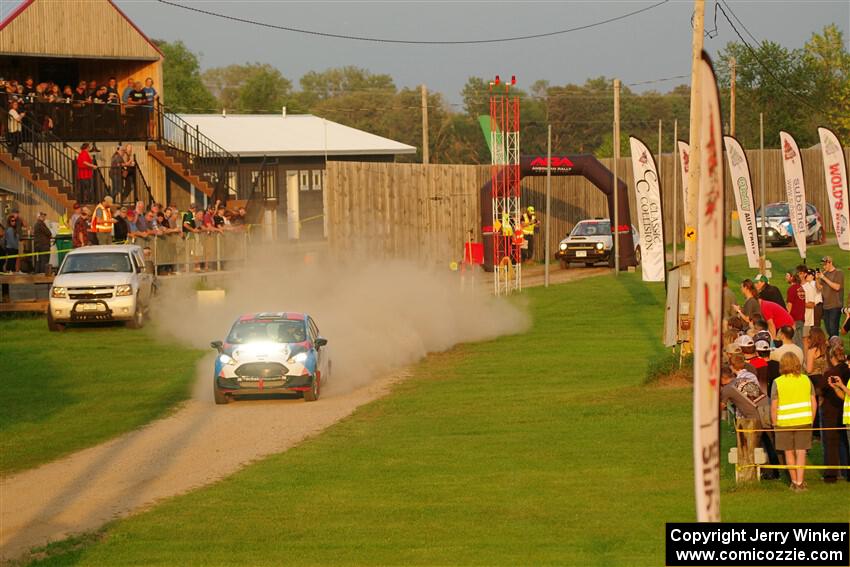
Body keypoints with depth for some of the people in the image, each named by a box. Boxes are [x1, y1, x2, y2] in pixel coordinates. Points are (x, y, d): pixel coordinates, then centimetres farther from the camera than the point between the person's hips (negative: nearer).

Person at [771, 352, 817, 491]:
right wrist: (811, 420, 15)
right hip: (803, 422, 1)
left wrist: (775, 424, 4)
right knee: (801, 452, 3)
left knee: (789, 452, 12)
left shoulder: (778, 382, -7)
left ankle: (794, 482, 20)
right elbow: (814, 403, 4)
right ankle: (800, 482, -4)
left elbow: (773, 407, -7)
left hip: (785, 423, -1)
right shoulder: (806, 380, 1)